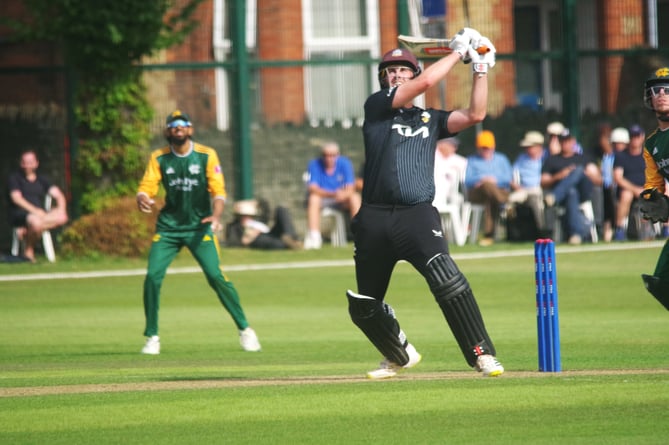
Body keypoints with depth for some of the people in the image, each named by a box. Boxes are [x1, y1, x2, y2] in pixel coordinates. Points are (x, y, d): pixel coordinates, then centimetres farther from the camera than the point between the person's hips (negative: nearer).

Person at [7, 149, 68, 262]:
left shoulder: (42, 180, 20)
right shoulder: (15, 178, 7)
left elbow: (58, 195, 12)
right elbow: (16, 198, -9)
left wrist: (61, 208, -12)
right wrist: (34, 210, -21)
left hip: (38, 214, 5)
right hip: (19, 214, -5)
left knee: (62, 218, -26)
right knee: (35, 222, -40)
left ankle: (26, 231, -28)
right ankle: (28, 250, -16)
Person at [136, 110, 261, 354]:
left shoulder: (207, 155, -4)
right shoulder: (159, 158, 2)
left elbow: (218, 190, -8)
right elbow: (146, 186, -6)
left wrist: (216, 215, -26)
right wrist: (142, 198, -30)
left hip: (199, 226, -2)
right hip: (168, 227, 2)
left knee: (216, 276, -15)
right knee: (152, 276, -12)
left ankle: (245, 330, 0)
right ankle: (152, 337, 2)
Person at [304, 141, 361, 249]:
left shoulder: (345, 163, -8)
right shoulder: (314, 165, -11)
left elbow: (351, 189, -15)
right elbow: (312, 189, -21)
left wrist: (342, 195, -40)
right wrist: (332, 194, -38)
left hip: (342, 200, 1)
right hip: (321, 199, -1)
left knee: (355, 197, -28)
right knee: (313, 198, -33)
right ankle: (314, 237, -38)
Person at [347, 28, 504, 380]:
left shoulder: (430, 120, 19)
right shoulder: (377, 106, 10)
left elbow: (474, 115, 4)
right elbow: (426, 81, -1)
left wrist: (481, 69, 2)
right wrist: (457, 52, 7)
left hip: (417, 215, -1)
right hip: (374, 219, 1)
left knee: (444, 277, -27)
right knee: (363, 307, 9)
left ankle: (481, 354, -24)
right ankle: (400, 357, 36)